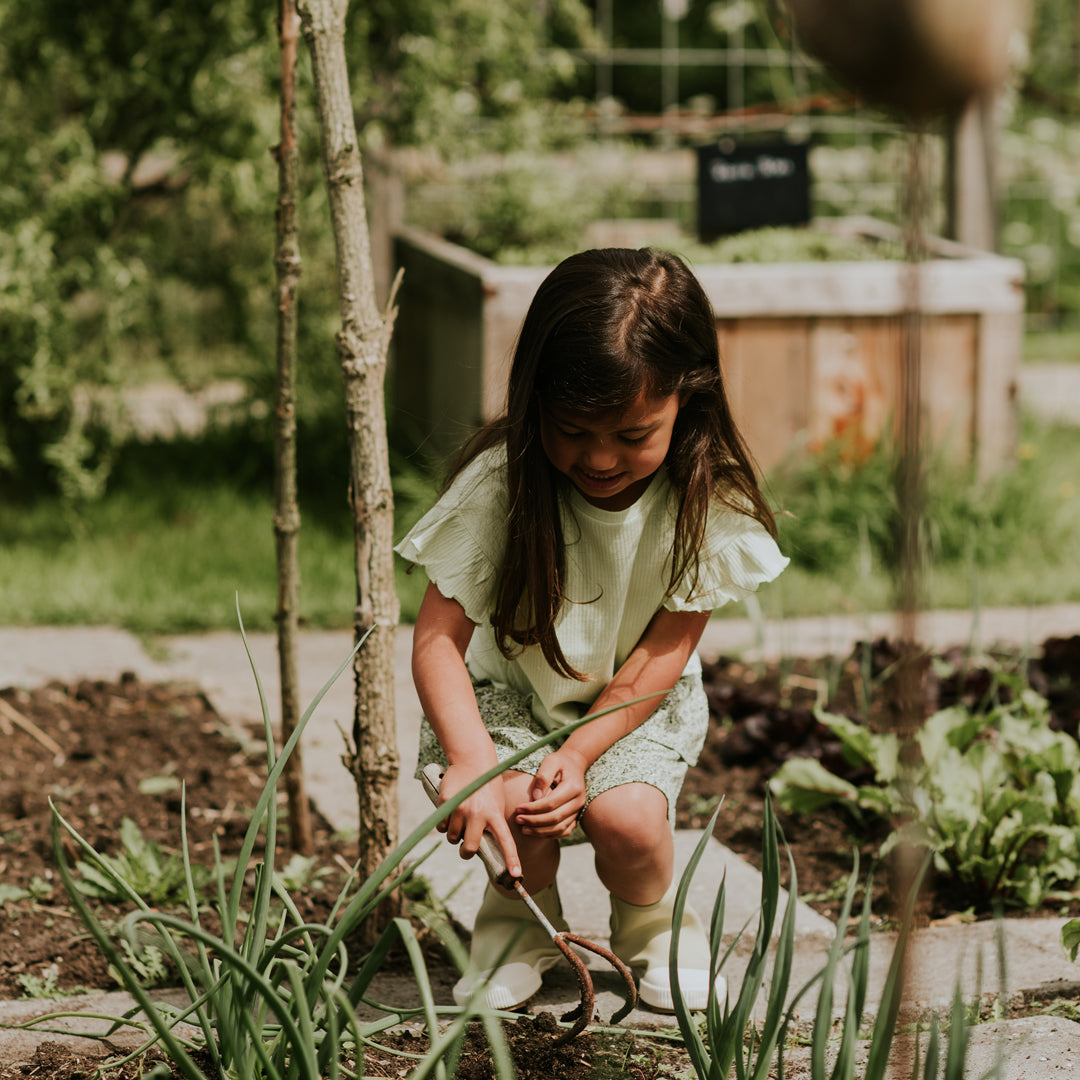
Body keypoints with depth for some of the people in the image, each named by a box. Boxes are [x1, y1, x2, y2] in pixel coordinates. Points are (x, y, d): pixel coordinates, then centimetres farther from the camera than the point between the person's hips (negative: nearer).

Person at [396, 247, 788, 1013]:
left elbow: (664, 650, -14)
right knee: (516, 800, -29)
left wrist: (583, 750, -25)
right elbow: (438, 638, -25)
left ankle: (653, 925, 10)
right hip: (510, 689, 0)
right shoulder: (502, 483, -25)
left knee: (627, 814, -27)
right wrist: (473, 762, -39)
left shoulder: (705, 498, -20)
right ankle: (524, 922, 7)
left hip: (638, 701, 0)